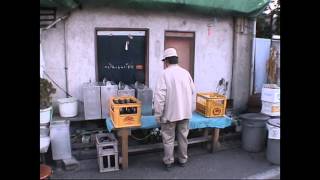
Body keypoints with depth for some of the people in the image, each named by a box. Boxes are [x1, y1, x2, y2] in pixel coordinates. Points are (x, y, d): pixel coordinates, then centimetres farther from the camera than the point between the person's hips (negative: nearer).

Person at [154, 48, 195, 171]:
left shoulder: (165, 74, -13)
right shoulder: (185, 72, 1)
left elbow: (159, 96, -17)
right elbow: (192, 91, 9)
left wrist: (158, 115, -10)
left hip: (170, 113, -4)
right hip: (185, 112, 5)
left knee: (168, 139, 10)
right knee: (183, 137, 16)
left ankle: (168, 162, 22)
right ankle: (182, 160, 30)